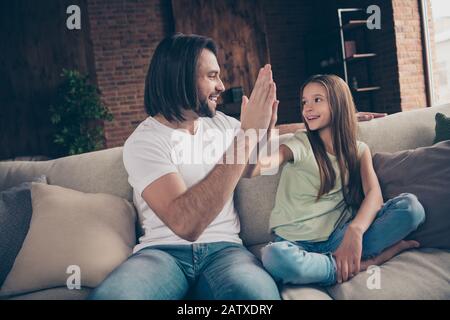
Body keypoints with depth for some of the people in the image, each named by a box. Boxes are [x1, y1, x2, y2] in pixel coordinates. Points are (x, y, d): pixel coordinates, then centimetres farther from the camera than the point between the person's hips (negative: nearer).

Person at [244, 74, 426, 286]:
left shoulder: (358, 150, 9)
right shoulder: (301, 144, -1)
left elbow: (374, 194, -9)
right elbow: (252, 170, -20)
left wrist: (354, 231, -30)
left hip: (337, 239, 2)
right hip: (296, 242, -1)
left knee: (410, 205, -15)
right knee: (274, 256, -39)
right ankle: (369, 262, -21)